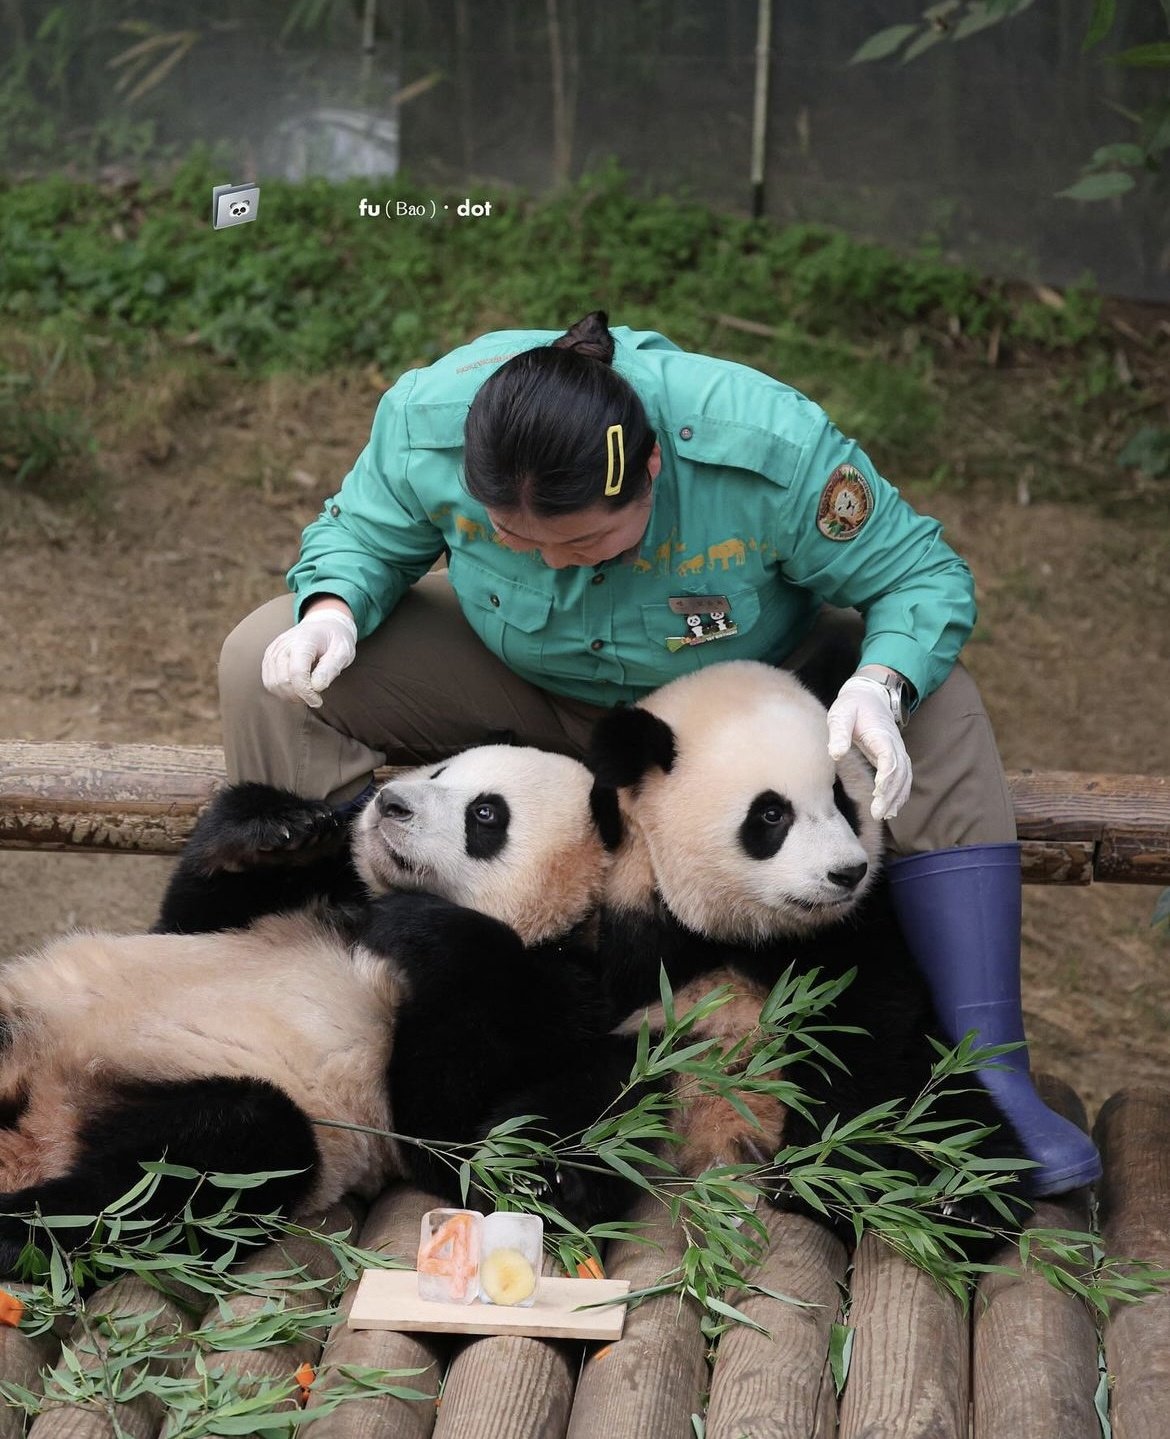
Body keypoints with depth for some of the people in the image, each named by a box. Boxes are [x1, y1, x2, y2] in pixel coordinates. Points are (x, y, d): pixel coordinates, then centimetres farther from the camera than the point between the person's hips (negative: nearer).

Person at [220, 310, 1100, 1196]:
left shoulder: (770, 449, -35)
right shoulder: (425, 423, -29)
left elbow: (925, 577, -22)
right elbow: (358, 534, -7)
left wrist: (880, 685, -43)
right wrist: (333, 610, -30)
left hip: (746, 692, -1)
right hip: (518, 688, 2)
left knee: (940, 718, -29)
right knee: (267, 668, -19)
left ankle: (989, 1072, -26)